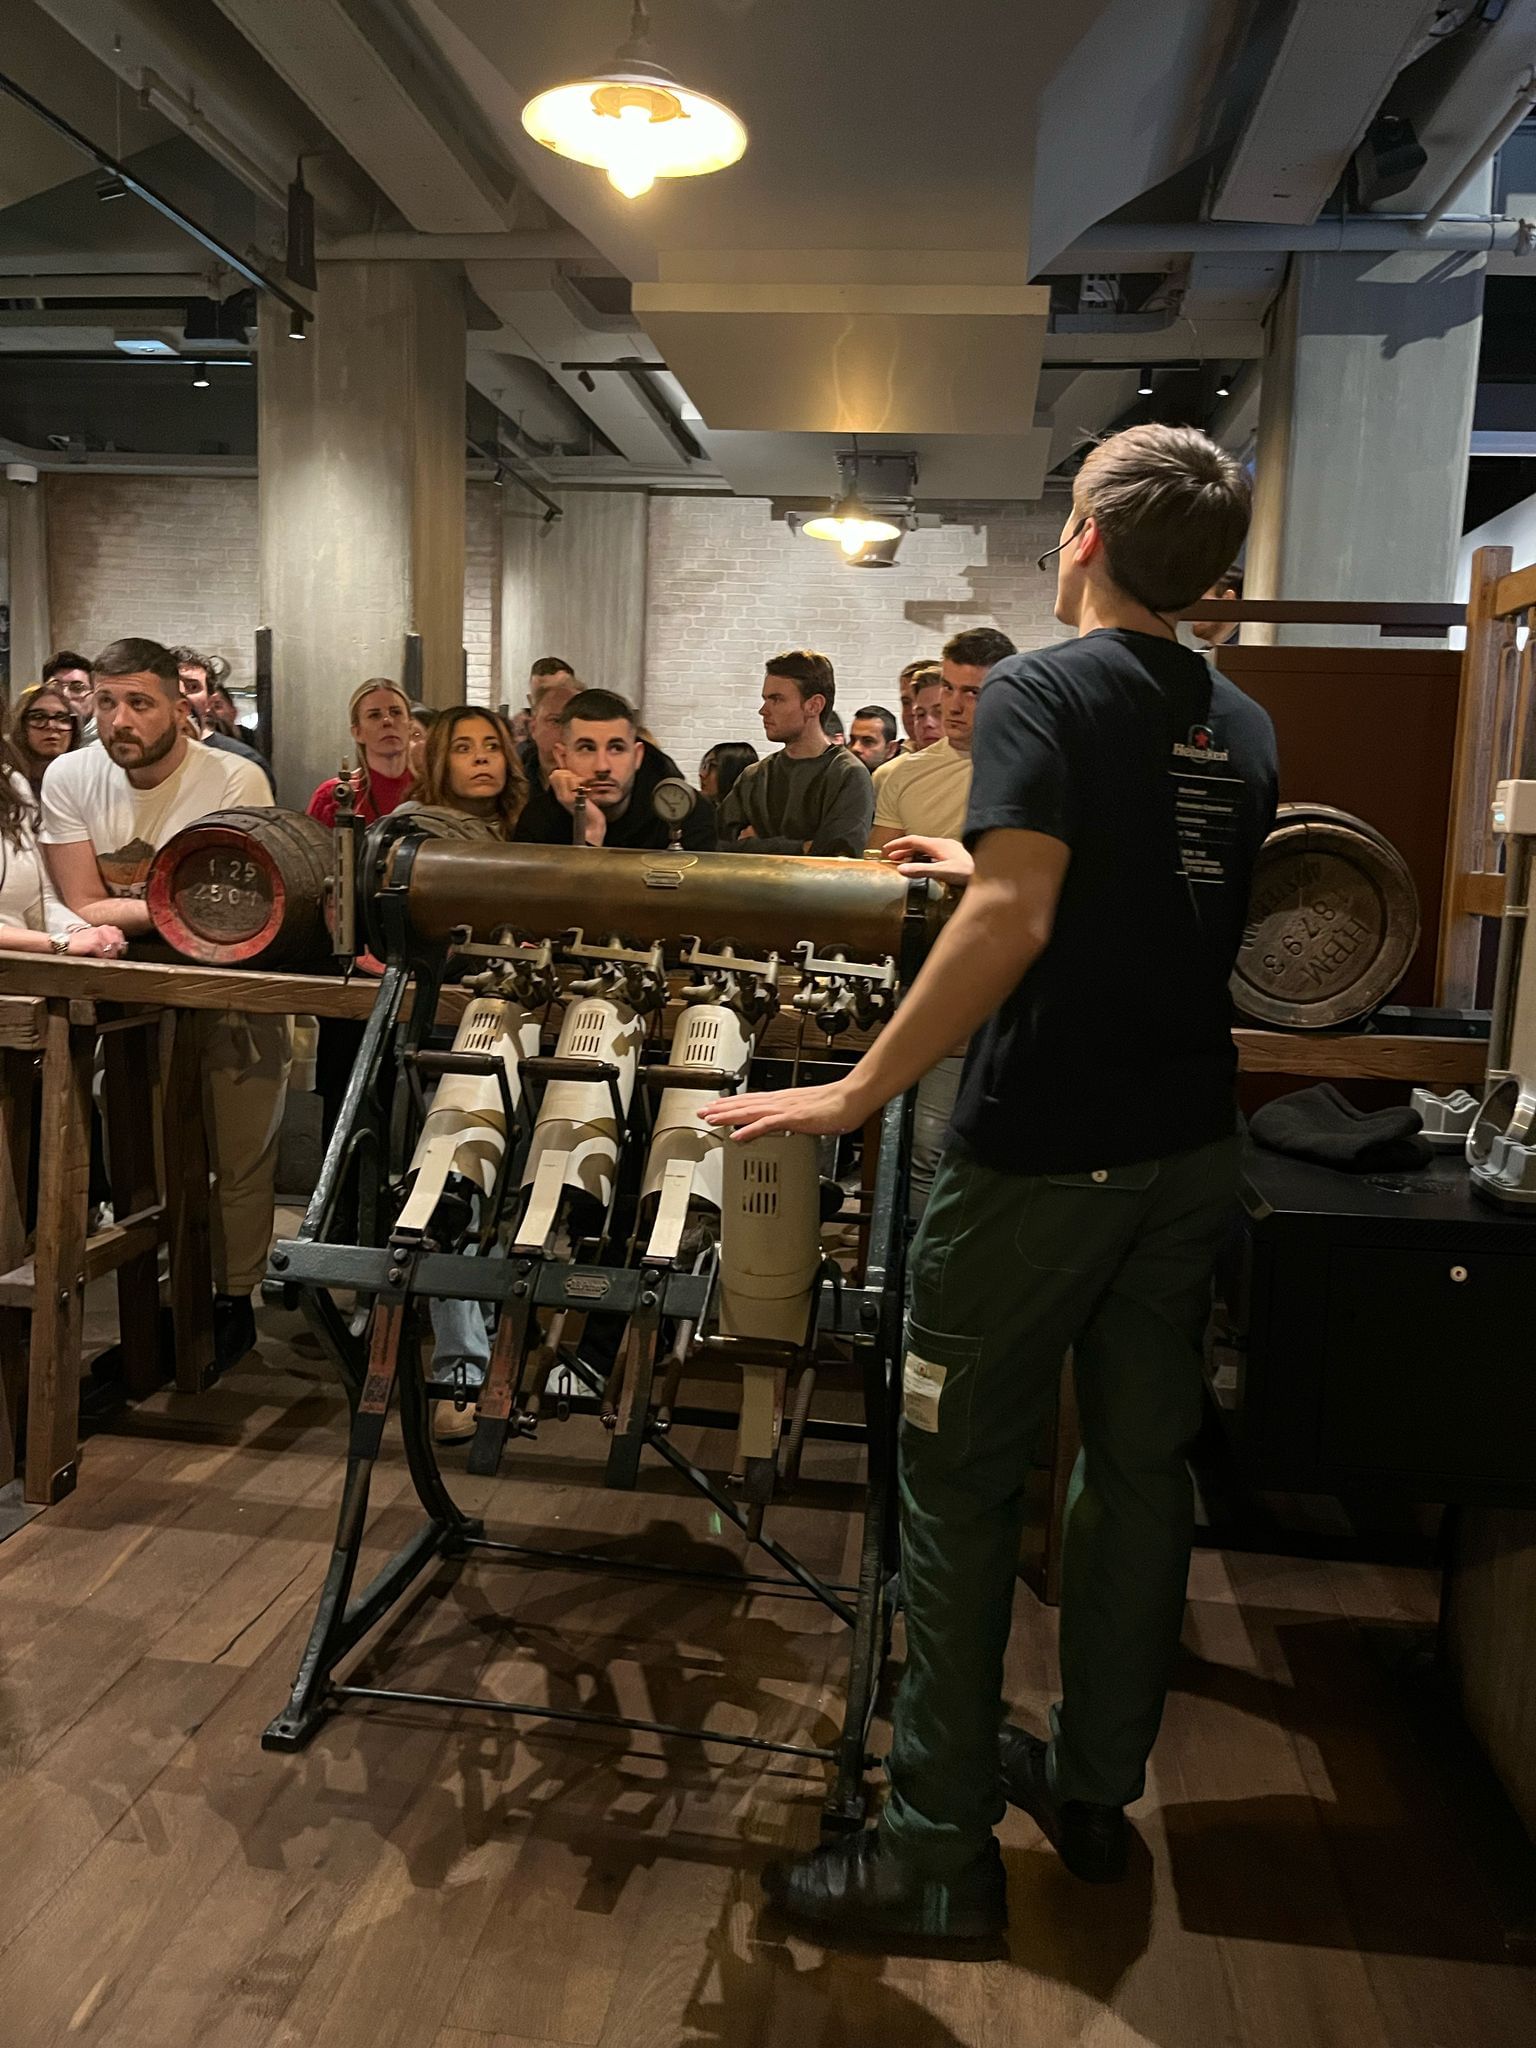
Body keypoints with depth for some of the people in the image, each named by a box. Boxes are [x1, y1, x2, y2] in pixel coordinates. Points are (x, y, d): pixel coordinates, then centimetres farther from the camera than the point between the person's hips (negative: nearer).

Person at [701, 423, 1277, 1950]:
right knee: (1141, 1466, 15)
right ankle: (1093, 1788, 32)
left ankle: (941, 1852, 15)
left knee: (960, 1485, 4)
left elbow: (1013, 920, -25)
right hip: (1193, 1151, 8)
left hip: (1044, 1158, -7)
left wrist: (856, 1093, -22)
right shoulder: (1241, 728, 12)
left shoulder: (1041, 691, -11)